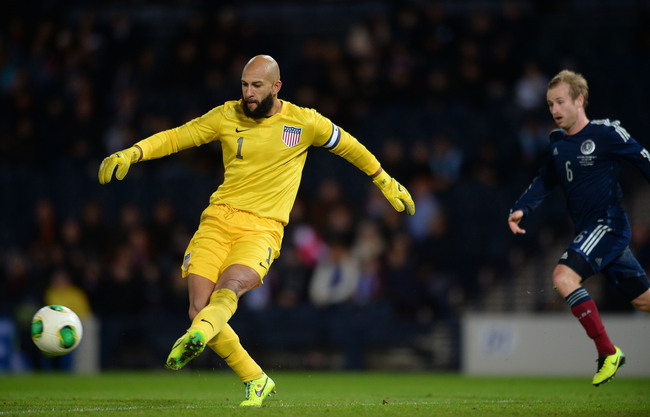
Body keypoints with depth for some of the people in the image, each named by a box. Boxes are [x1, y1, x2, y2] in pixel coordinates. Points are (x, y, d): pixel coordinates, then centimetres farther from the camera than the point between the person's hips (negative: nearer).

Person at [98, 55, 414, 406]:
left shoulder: (304, 122, 4)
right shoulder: (227, 116, 8)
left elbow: (349, 147, 19)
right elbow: (176, 137, 11)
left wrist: (385, 182, 28)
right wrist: (131, 154, -3)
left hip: (263, 228, -3)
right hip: (219, 218, 3)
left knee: (230, 287, -32)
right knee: (199, 308, -12)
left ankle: (195, 338, -62)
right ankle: (256, 381, 4)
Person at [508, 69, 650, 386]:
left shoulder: (606, 133, -10)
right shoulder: (557, 142, 12)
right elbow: (545, 181, 20)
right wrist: (521, 209, 4)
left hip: (608, 224, -8)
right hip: (588, 230, 8)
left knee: (564, 277, -23)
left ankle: (607, 352, -18)